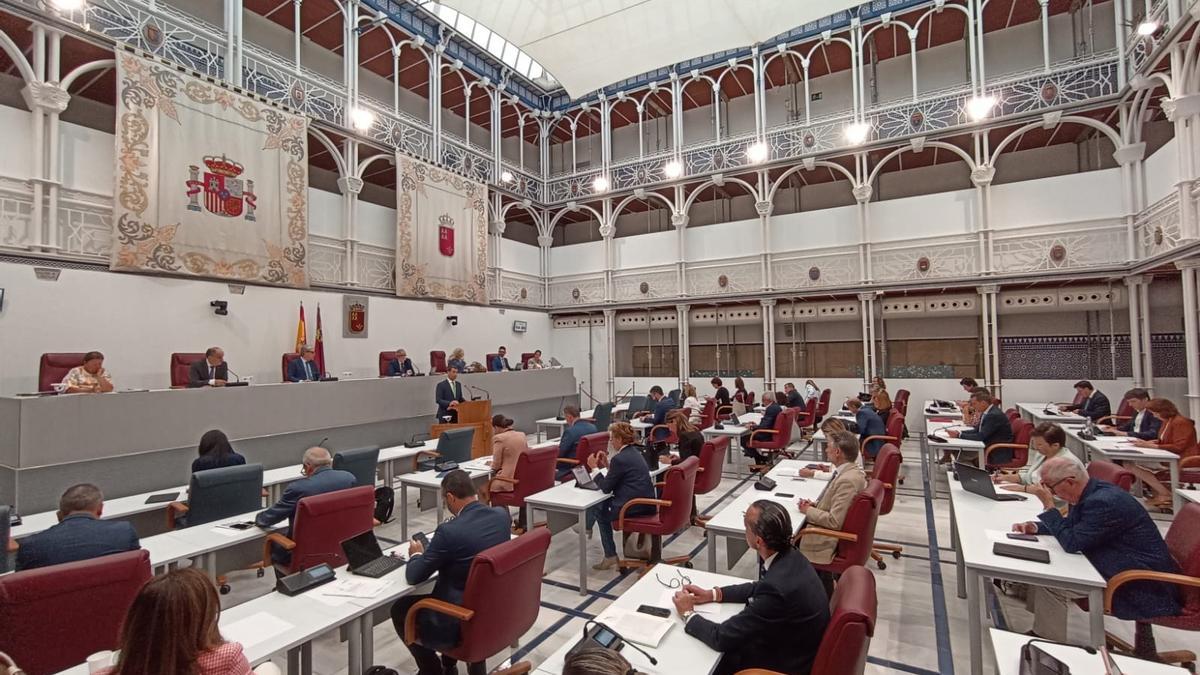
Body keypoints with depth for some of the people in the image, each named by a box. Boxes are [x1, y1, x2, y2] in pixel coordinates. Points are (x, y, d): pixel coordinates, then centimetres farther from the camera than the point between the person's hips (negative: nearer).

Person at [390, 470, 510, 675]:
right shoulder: (502, 515, -6)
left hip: (462, 622, -7)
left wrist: (416, 554, 7)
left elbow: (413, 577, -13)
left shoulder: (449, 531, -25)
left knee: (400, 609, 18)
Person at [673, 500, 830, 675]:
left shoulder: (778, 588, -37)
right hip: (793, 647, 7)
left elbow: (723, 637, -27)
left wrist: (688, 614, -10)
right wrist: (713, 594, 3)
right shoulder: (788, 557, -11)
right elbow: (761, 587, 10)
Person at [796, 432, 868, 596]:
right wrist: (815, 504, 0)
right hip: (842, 529, 8)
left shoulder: (847, 480, -30)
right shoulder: (852, 470, -2)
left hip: (833, 541, -8)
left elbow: (834, 521, -29)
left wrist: (808, 510, -16)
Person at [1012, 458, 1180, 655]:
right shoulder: (1091, 492, 3)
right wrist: (1035, 527, 2)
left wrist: (1048, 505, -20)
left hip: (1140, 584, -10)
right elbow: (1070, 526, 19)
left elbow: (1071, 542, -23)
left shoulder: (1104, 502, -27)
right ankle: (1043, 631, 17)